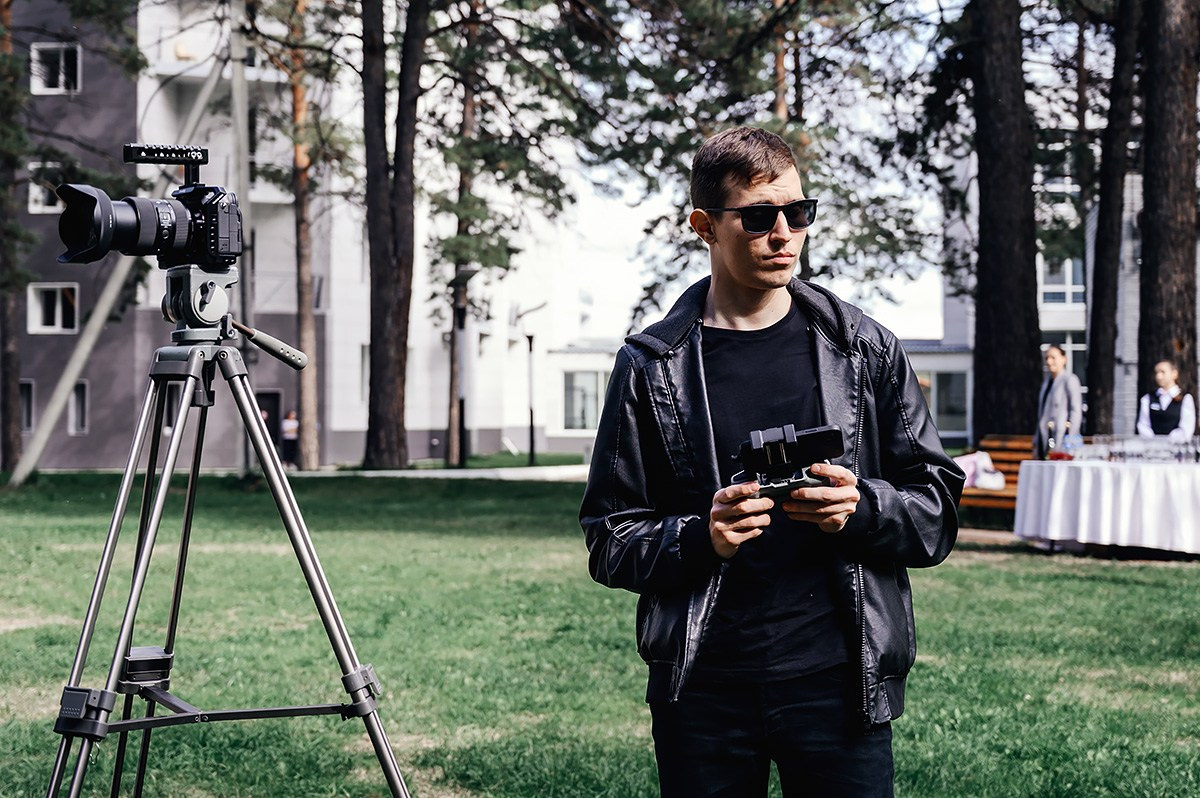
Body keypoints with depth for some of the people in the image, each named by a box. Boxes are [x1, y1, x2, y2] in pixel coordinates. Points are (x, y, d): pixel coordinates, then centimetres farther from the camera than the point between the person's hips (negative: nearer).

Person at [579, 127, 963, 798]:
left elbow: (938, 512, 7)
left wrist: (862, 510, -13)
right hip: (703, 688, 0)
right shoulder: (651, 367, 3)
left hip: (838, 679, 0)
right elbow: (610, 542, 4)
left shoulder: (866, 350, 6)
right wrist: (698, 537, -15)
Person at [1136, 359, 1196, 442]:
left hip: (1176, 444, -2)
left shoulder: (1186, 398, 8)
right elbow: (1143, 425, 6)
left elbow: (1186, 428, -2)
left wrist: (1169, 440, -16)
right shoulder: (1147, 399, 16)